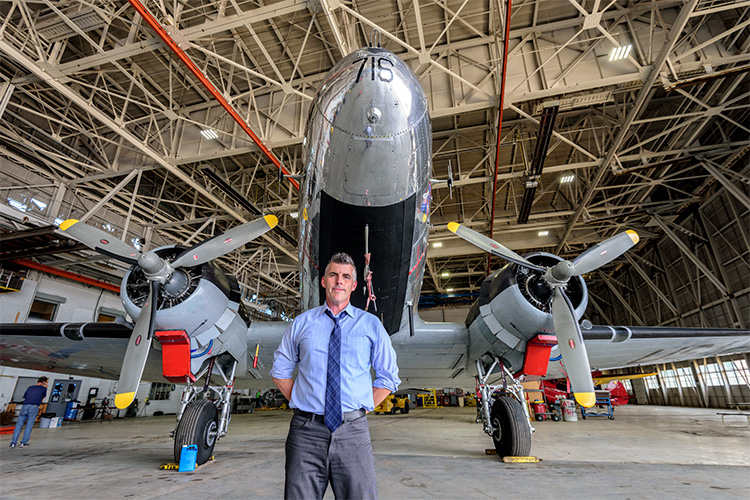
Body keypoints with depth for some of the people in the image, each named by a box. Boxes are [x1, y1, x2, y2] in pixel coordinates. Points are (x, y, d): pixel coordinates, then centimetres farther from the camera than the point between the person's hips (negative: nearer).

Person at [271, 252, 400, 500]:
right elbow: (280, 370, 17)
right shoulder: (301, 323, 7)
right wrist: (297, 401, 5)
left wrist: (364, 408, 2)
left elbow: (388, 377, 11)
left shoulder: (371, 325, 5)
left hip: (353, 432, 0)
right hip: (306, 431, 1)